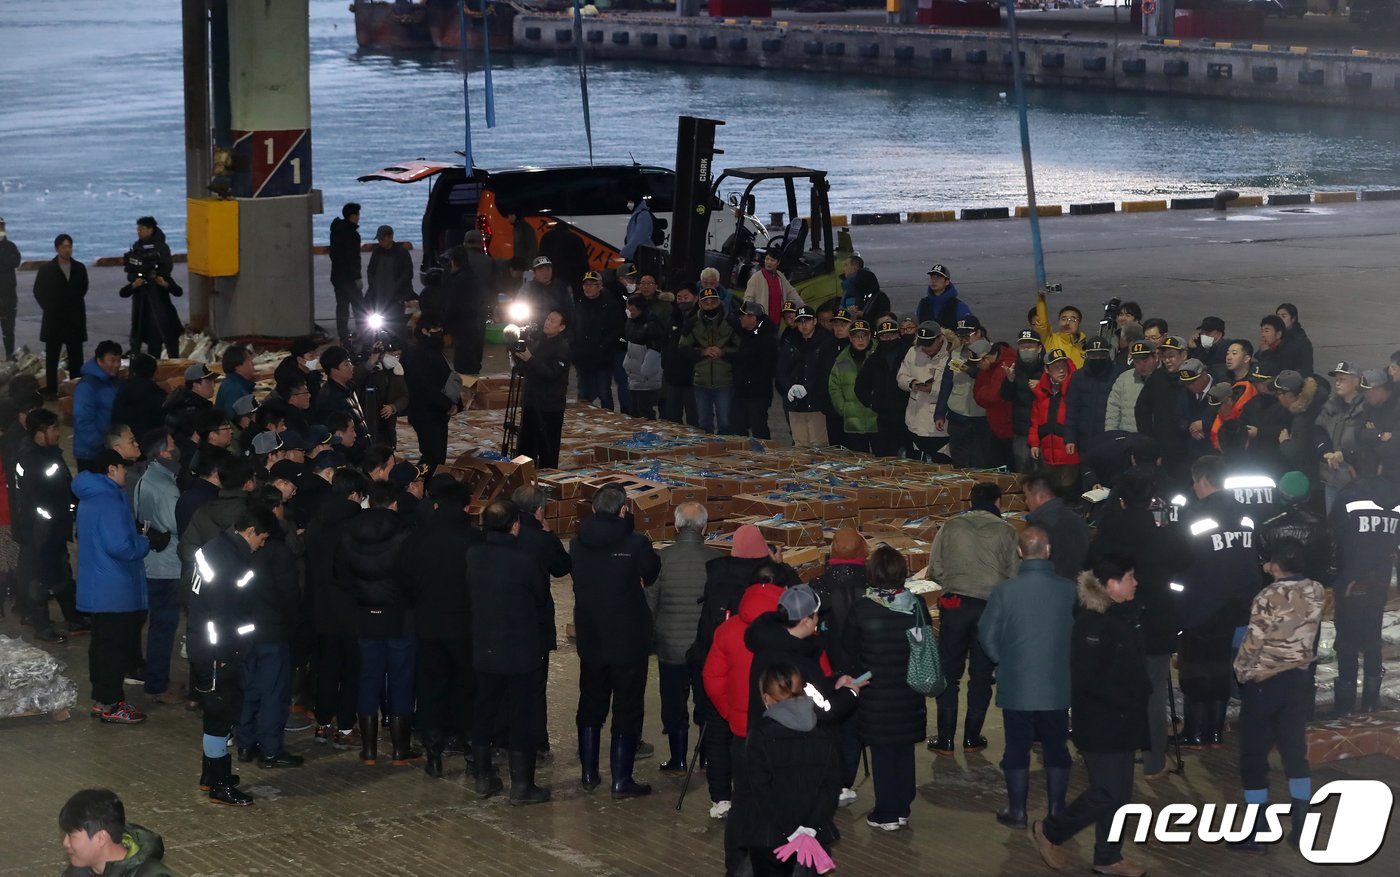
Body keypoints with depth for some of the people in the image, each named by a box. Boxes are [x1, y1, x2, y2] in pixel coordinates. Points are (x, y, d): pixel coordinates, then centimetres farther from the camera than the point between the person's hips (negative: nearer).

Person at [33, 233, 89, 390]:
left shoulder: (79, 268, 4)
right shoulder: (46, 269, -3)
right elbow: (38, 292, 5)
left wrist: (75, 306, 13)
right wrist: (49, 308, 5)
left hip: (75, 319, 2)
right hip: (54, 319, -2)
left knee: (76, 358, 2)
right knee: (52, 357, 1)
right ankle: (52, 391, 5)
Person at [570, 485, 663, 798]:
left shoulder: (578, 544, -5)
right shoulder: (636, 544, -17)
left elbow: (577, 579, 6)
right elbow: (651, 574, 0)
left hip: (589, 641, 4)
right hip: (629, 642, -4)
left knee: (590, 706, 18)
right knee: (627, 712, 6)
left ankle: (589, 774, 25)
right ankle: (621, 781, 7)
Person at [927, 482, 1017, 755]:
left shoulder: (951, 526, 2)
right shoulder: (1006, 531, -1)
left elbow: (935, 569, 1)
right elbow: (1014, 572, -4)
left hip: (955, 603, 0)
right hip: (992, 607, 0)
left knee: (948, 672, 9)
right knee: (981, 674, 12)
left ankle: (945, 738, 8)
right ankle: (972, 737, 16)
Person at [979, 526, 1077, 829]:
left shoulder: (1004, 590, -13)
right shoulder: (1069, 590, -11)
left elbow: (987, 636, -5)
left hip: (1016, 687, -1)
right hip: (1057, 687, 1)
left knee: (1017, 748, 11)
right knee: (1056, 748, 13)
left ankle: (1017, 812, 18)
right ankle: (1056, 812, 19)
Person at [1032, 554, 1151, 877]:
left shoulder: (1125, 615, 9)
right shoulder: (1092, 623, -19)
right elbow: (1088, 679, -24)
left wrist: (1140, 697, 7)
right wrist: (1125, 702, -17)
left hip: (1124, 722, 9)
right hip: (1100, 725, -9)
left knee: (1118, 793, 13)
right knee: (1108, 794, -5)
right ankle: (1049, 831, 12)